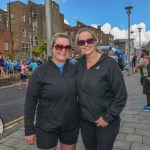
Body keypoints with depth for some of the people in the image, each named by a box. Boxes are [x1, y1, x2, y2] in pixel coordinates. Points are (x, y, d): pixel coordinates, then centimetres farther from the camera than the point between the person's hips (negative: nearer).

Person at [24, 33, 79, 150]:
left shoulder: (75, 69, -3)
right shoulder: (41, 71, -12)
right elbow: (30, 101, -10)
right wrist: (29, 129, -9)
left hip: (71, 126, 3)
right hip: (46, 128, -3)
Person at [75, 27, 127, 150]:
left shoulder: (109, 63, -17)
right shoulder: (80, 63, -2)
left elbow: (121, 96, -14)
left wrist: (107, 117, -14)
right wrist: (78, 110, 6)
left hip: (106, 121, -4)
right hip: (84, 120, 5)